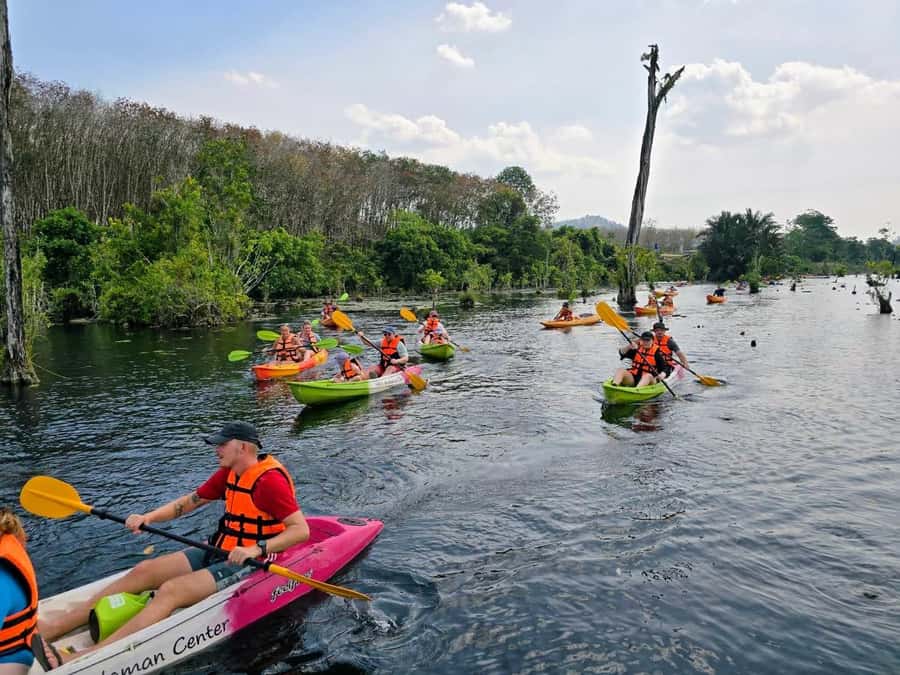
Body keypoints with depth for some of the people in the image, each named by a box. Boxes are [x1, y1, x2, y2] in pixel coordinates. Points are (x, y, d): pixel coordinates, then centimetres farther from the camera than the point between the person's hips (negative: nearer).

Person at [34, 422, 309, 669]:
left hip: (249, 563, -8)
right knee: (144, 571, -2)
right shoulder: (229, 473, 6)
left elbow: (301, 530, -26)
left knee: (171, 591, -24)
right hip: (219, 552, 9)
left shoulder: (270, 480, -21)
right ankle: (47, 629, -4)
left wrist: (256, 549, -37)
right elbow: (190, 501, 12)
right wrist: (148, 517, -2)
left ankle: (77, 660, -30)